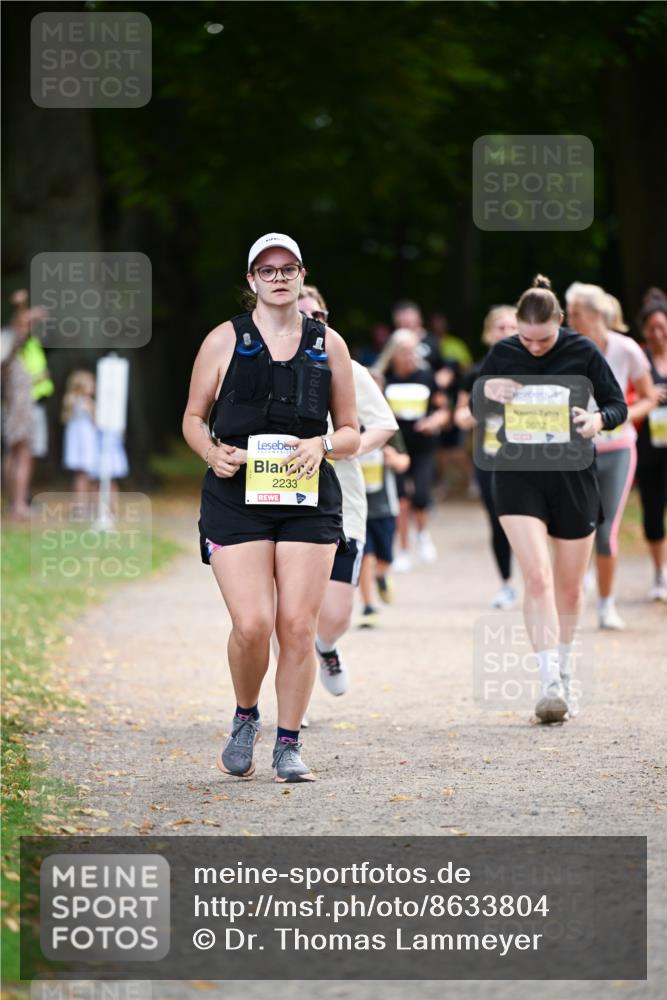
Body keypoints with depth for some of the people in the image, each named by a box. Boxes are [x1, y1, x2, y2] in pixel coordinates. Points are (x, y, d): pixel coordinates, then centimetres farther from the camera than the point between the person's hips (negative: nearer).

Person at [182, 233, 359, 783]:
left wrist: (323, 444, -7)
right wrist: (212, 451, -9)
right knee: (252, 625, -13)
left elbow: (351, 433, 15)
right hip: (237, 497, -2)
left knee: (298, 627, -5)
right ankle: (245, 718, 15)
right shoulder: (225, 340, 6)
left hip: (309, 500, 2)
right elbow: (194, 417, 12)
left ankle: (289, 745, 8)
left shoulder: (329, 345, 10)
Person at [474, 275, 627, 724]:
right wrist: (486, 390, -16)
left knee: (570, 586, 11)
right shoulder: (502, 353, -2)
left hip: (573, 475, 1)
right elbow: (476, 411, 8)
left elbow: (618, 404, 1)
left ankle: (565, 667, 34)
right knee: (537, 577, -15)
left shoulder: (582, 351, -5)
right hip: (518, 473, -1)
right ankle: (551, 684, -18)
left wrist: (598, 420, -23)